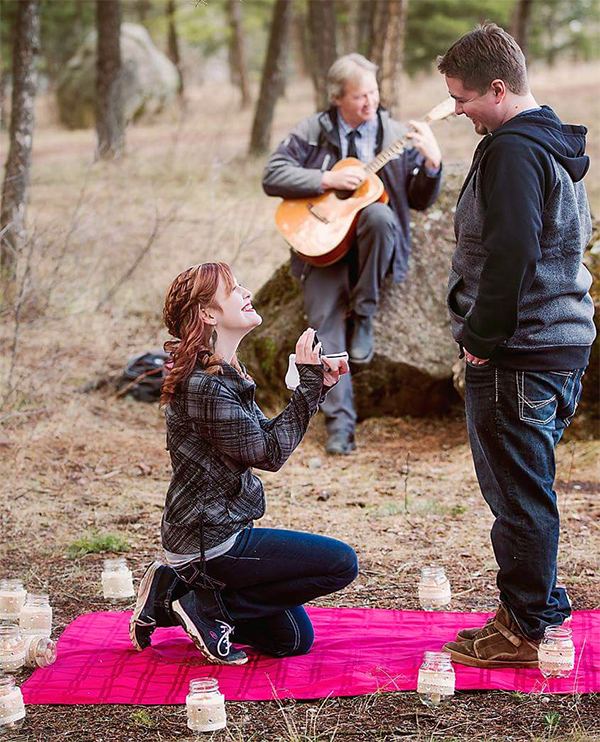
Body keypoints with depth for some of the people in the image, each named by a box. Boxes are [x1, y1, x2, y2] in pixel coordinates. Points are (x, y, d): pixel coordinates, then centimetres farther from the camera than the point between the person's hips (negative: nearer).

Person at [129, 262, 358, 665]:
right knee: (341, 562, -11)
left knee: (295, 639, 14)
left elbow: (267, 435, 13)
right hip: (210, 542, -10)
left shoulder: (228, 373, 9)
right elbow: (270, 453, -18)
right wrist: (308, 385, -15)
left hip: (218, 528, 10)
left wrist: (318, 386, 4)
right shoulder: (204, 387, -23)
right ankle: (211, 609, -5)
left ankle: (171, 593, 16)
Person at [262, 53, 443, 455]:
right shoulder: (312, 131, 5)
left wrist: (432, 163, -14)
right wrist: (328, 180, -14)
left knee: (380, 214, -34)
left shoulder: (396, 135, 6)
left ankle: (364, 315, -16)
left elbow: (420, 200, 6)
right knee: (324, 317, -18)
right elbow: (273, 177, -4)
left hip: (372, 241, 0)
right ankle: (340, 421, -12)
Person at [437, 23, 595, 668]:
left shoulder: (512, 151, -17)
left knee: (518, 494, -1)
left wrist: (481, 336, -15)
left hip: (516, 355, -10)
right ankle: (537, 610, 28)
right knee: (529, 489, 18)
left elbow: (510, 253, -26)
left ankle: (529, 629, 8)